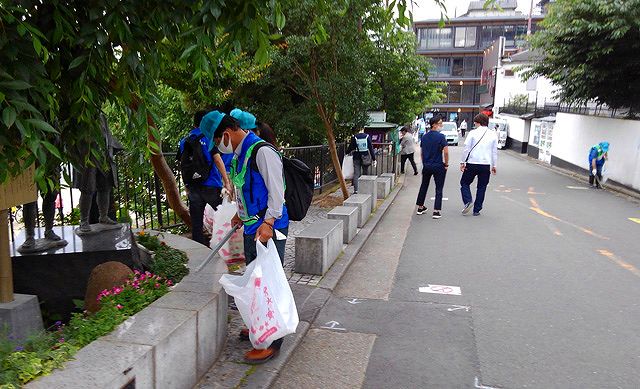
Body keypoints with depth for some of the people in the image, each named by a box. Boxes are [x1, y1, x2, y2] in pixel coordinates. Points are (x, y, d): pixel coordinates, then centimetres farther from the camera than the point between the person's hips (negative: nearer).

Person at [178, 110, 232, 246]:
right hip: (211, 185, -5)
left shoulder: (184, 141, 11)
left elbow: (182, 164, 14)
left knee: (196, 223, 7)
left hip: (192, 187, 5)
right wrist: (226, 182, -12)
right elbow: (217, 159, -13)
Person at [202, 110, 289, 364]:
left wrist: (268, 222, -28)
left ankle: (272, 343, 5)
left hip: (268, 228, -10)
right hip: (252, 227, 10)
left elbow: (276, 190, -22)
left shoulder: (262, 152, -17)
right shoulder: (240, 154, 14)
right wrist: (241, 214, 29)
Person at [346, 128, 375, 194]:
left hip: (357, 158, 0)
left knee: (356, 174, 1)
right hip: (365, 157, 1)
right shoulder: (367, 136, -5)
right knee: (365, 173, 13)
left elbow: (351, 147, 1)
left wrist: (347, 152, 21)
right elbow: (371, 148, -5)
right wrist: (374, 158, 1)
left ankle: (355, 190, -6)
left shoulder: (354, 137, -7)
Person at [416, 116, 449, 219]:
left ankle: (420, 207, 26)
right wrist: (446, 164, -4)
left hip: (426, 166, 6)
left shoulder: (424, 137, 5)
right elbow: (446, 152, -18)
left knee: (424, 186, 18)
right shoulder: (441, 136, -13)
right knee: (439, 189, 2)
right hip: (438, 166, -5)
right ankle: (436, 211, 0)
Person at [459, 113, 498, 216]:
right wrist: (494, 165, 16)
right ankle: (477, 210, 13)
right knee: (482, 187, 11)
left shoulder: (473, 133, -5)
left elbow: (466, 149, -5)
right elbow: (495, 151, 8)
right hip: (486, 165, 3)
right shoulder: (493, 134, 5)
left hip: (472, 164, -3)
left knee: (464, 183, 14)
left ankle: (468, 201, -9)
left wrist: (463, 162, 2)